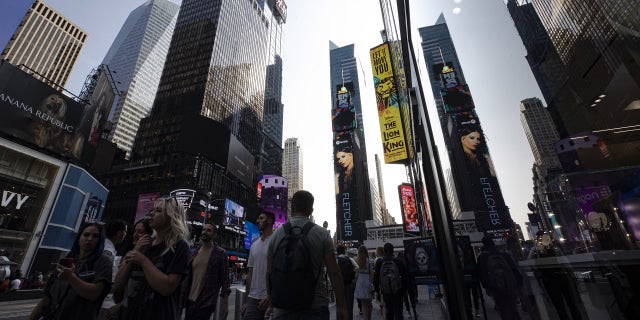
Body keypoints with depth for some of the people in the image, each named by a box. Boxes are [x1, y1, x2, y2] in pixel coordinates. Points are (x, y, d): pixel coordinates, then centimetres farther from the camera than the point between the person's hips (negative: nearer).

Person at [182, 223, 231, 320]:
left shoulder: (220, 253, -8)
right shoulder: (195, 252, 8)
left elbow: (224, 279, -9)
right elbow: (188, 276, 13)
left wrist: (225, 303, -11)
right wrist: (183, 296, 11)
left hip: (206, 303, -5)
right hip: (190, 301, 6)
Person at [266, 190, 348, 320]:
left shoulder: (276, 234, -1)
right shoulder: (322, 234, -7)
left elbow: (269, 273, 5)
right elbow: (334, 273, -9)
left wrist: (271, 304, 17)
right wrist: (342, 306, 0)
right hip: (316, 307, -1)